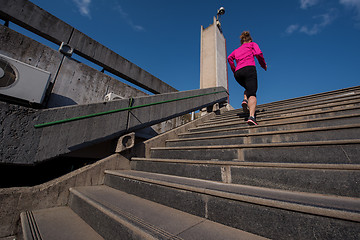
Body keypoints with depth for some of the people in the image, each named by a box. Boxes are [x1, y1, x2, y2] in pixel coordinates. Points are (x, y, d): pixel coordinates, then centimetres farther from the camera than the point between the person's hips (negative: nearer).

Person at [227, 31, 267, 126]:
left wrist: (234, 70, 17)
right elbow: (258, 53, 3)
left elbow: (230, 58, 11)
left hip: (238, 72, 4)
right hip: (249, 68, -4)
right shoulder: (252, 44, 23)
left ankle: (245, 100, -4)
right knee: (252, 93, -16)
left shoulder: (237, 49, 32)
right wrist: (264, 65, 15)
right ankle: (252, 116, -37)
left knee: (248, 88, 27)